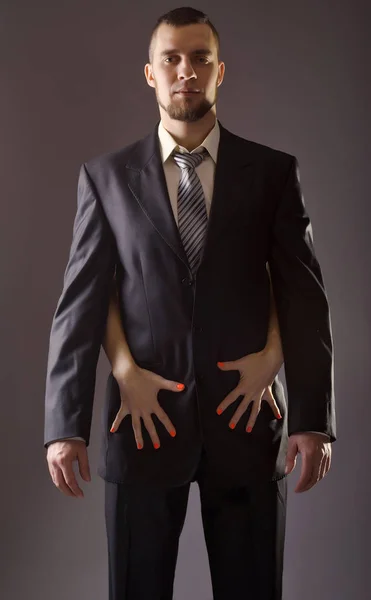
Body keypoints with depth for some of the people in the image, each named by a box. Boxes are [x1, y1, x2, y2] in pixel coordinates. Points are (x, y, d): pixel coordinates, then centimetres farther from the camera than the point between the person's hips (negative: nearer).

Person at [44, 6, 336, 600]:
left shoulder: (273, 171, 4)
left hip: (247, 418, 0)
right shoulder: (105, 176, 4)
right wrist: (66, 426, -6)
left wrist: (313, 420, -5)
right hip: (143, 420, 0)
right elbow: (80, 303, 0)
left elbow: (305, 299, 1)